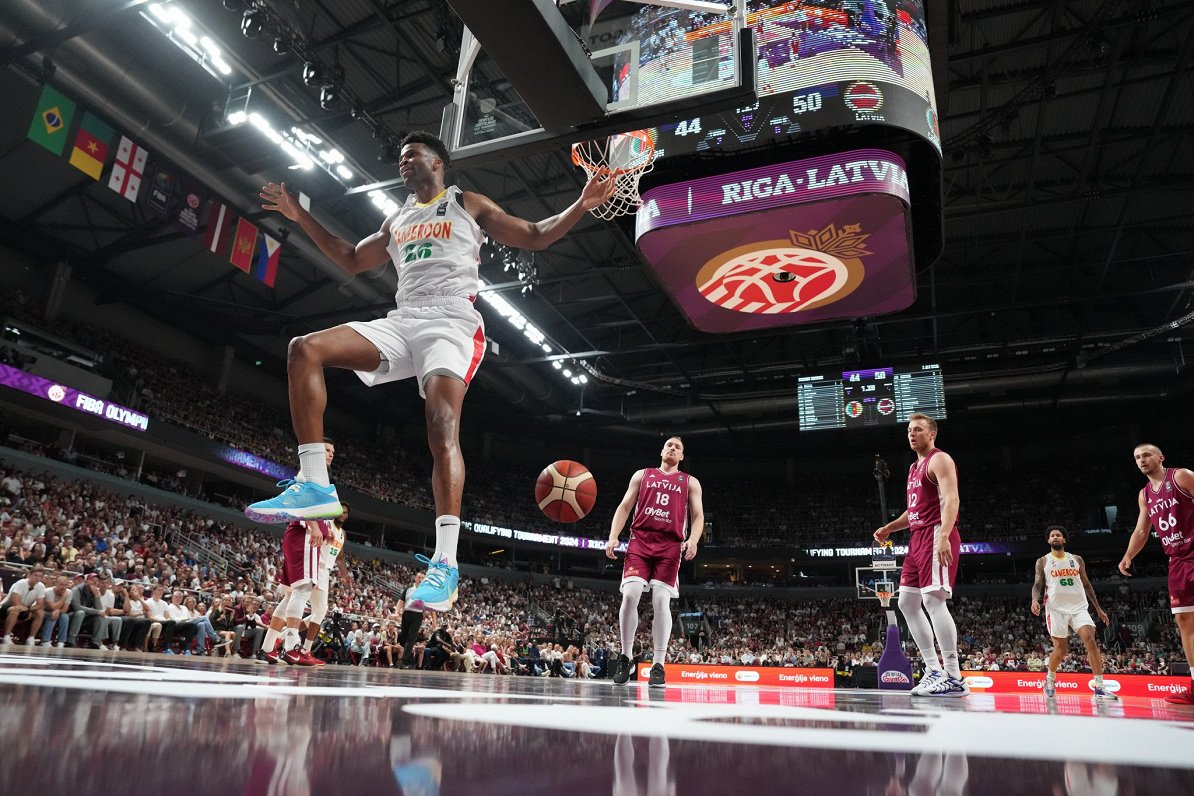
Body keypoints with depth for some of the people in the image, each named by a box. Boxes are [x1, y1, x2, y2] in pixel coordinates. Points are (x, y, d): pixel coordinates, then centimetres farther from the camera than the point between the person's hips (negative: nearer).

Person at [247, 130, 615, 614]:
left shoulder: (469, 205, 13)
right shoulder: (396, 221, 29)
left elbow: (535, 237, 10)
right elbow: (352, 260, 37)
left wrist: (581, 206, -5)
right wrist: (302, 218, 33)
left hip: (451, 323, -5)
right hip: (401, 322, 6)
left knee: (443, 430, -25)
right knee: (305, 350, -16)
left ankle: (445, 564, -29)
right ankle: (315, 487, -19)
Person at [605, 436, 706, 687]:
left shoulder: (690, 482, 18)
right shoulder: (642, 475, 19)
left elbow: (698, 516, 10)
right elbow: (624, 507, 14)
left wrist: (693, 540, -10)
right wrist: (613, 536, -1)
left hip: (670, 545, 0)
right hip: (640, 540, 0)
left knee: (661, 601, -9)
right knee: (630, 595, -14)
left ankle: (658, 665, -2)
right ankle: (625, 657, 2)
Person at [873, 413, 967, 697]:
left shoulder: (939, 459, -5)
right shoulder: (915, 467, 23)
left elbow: (951, 499, -19)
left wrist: (944, 537, -31)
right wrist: (889, 528, 15)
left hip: (936, 536, -10)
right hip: (918, 538, 10)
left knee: (934, 600, -16)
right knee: (907, 603, 7)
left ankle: (954, 677, -13)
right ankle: (934, 671, 11)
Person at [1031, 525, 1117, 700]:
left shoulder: (1077, 559, 12)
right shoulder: (1043, 561, 5)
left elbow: (1086, 584, 17)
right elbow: (1038, 584, 0)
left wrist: (1098, 608, 15)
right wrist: (1035, 600, -20)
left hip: (1079, 607, 2)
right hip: (1056, 609, -2)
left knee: (1091, 640, -17)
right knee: (1061, 649, 1)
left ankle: (1099, 687, -16)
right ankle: (1050, 678, 27)